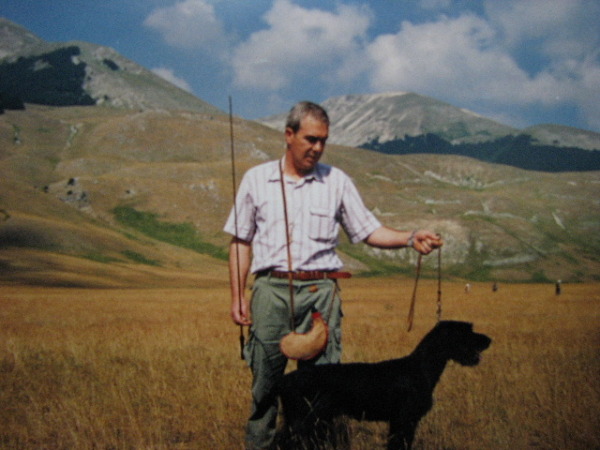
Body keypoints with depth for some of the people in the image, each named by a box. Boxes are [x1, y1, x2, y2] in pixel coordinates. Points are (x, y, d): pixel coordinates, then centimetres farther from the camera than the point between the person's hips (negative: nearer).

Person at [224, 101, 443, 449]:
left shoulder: (337, 181, 9)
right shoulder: (256, 179, 8)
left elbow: (369, 230, 7)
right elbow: (241, 241, 10)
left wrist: (411, 238, -9)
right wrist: (238, 295, 4)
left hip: (320, 291, 0)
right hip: (271, 289, 0)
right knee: (265, 379, 3)